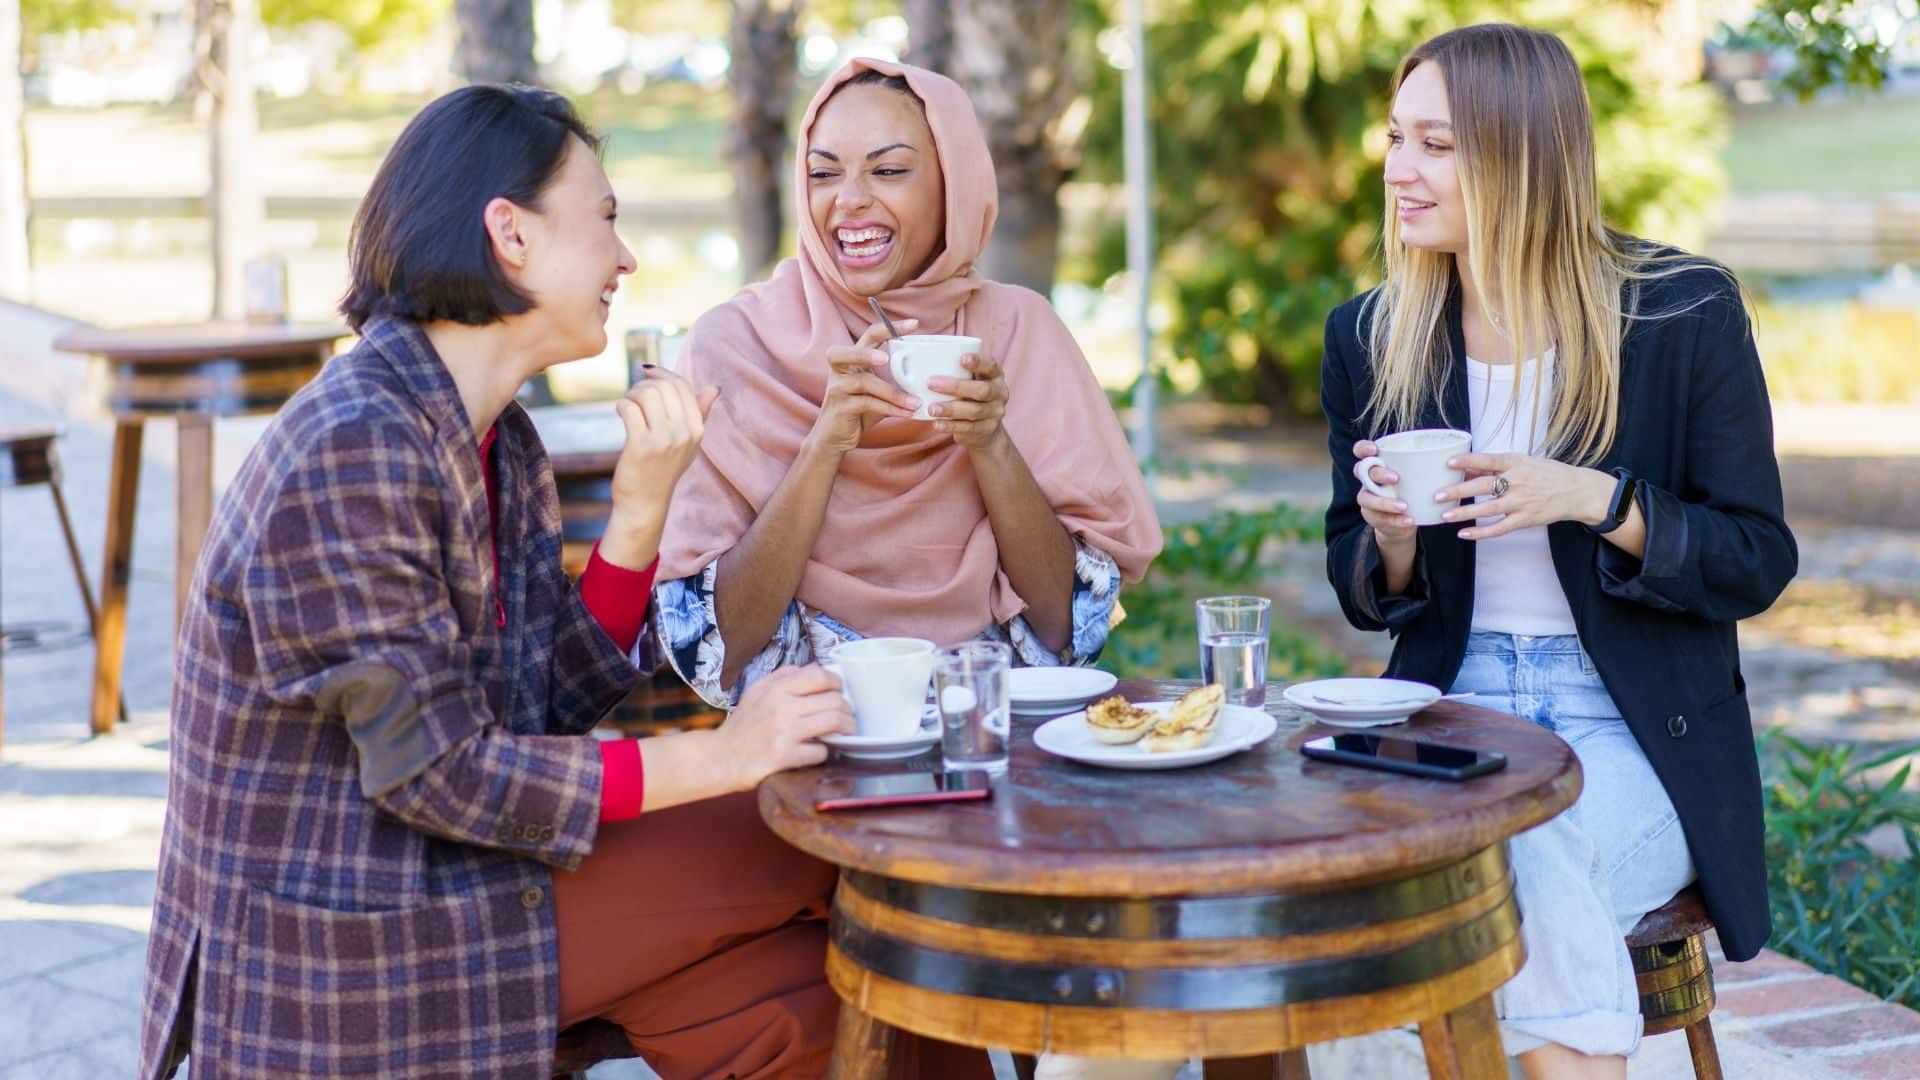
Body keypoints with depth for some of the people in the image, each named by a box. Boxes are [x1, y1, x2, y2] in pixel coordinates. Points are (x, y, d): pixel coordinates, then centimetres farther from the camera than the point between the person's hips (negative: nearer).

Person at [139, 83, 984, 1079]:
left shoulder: (498, 439, 6)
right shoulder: (351, 450, -22)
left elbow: (552, 703, 5)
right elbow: (439, 770, -22)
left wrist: (641, 507, -8)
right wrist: (717, 758, -19)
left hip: (432, 868, 8)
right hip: (345, 944, -8)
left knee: (806, 994, -2)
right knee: (819, 847, -6)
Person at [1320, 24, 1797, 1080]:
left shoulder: (1685, 312, -5)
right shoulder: (1368, 337, 5)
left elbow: (1758, 564, -3)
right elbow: (1362, 595, 12)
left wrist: (1595, 501, -19)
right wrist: (1392, 542, -12)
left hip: (1638, 731, -2)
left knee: (1534, 864, -31)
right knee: (1524, 878, -29)